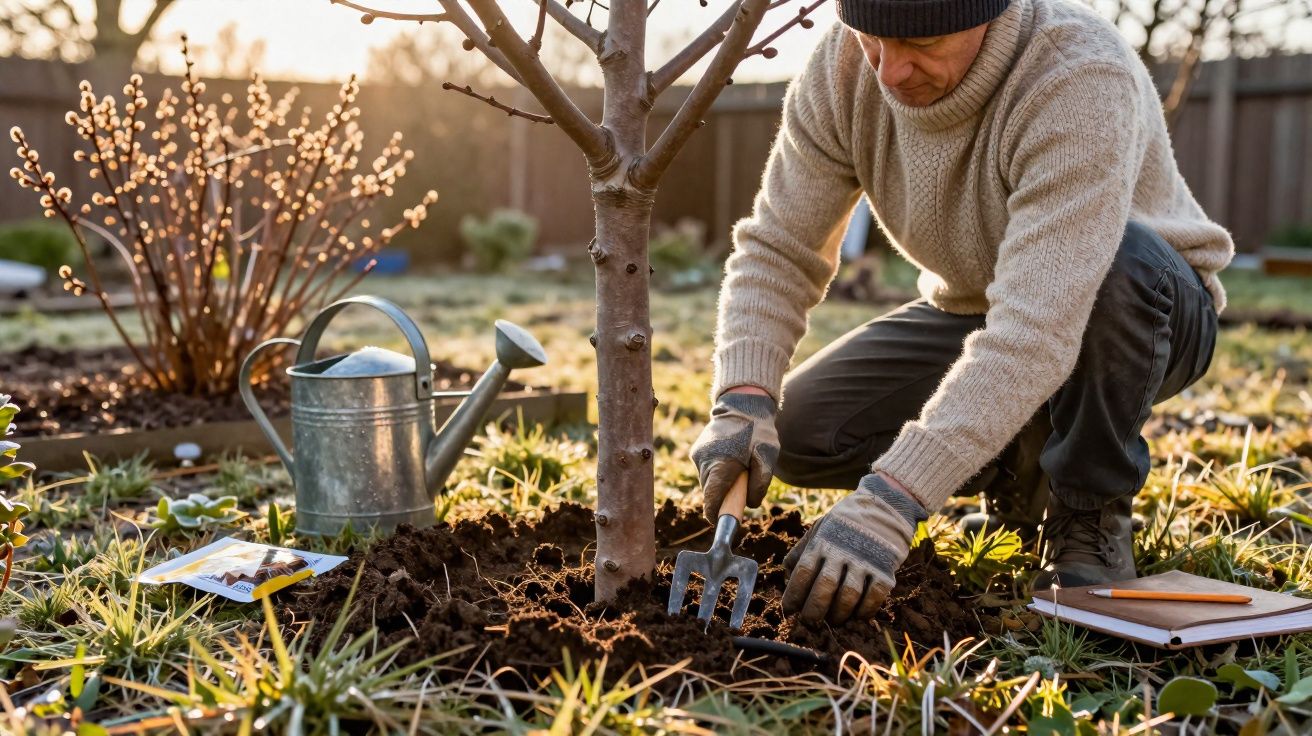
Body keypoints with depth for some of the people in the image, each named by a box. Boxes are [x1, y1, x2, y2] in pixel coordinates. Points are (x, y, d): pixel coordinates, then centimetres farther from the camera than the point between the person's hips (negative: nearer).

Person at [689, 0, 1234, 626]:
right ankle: (1024, 457, 11)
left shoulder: (1081, 81, -35)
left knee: (1121, 259, -39)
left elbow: (1036, 330, -43)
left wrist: (890, 502, -48)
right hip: (971, 311, 5)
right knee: (799, 432, -14)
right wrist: (742, 401, -32)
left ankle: (1091, 512, -13)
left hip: (1151, 311, -4)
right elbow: (778, 249, -15)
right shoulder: (845, 65, -18)